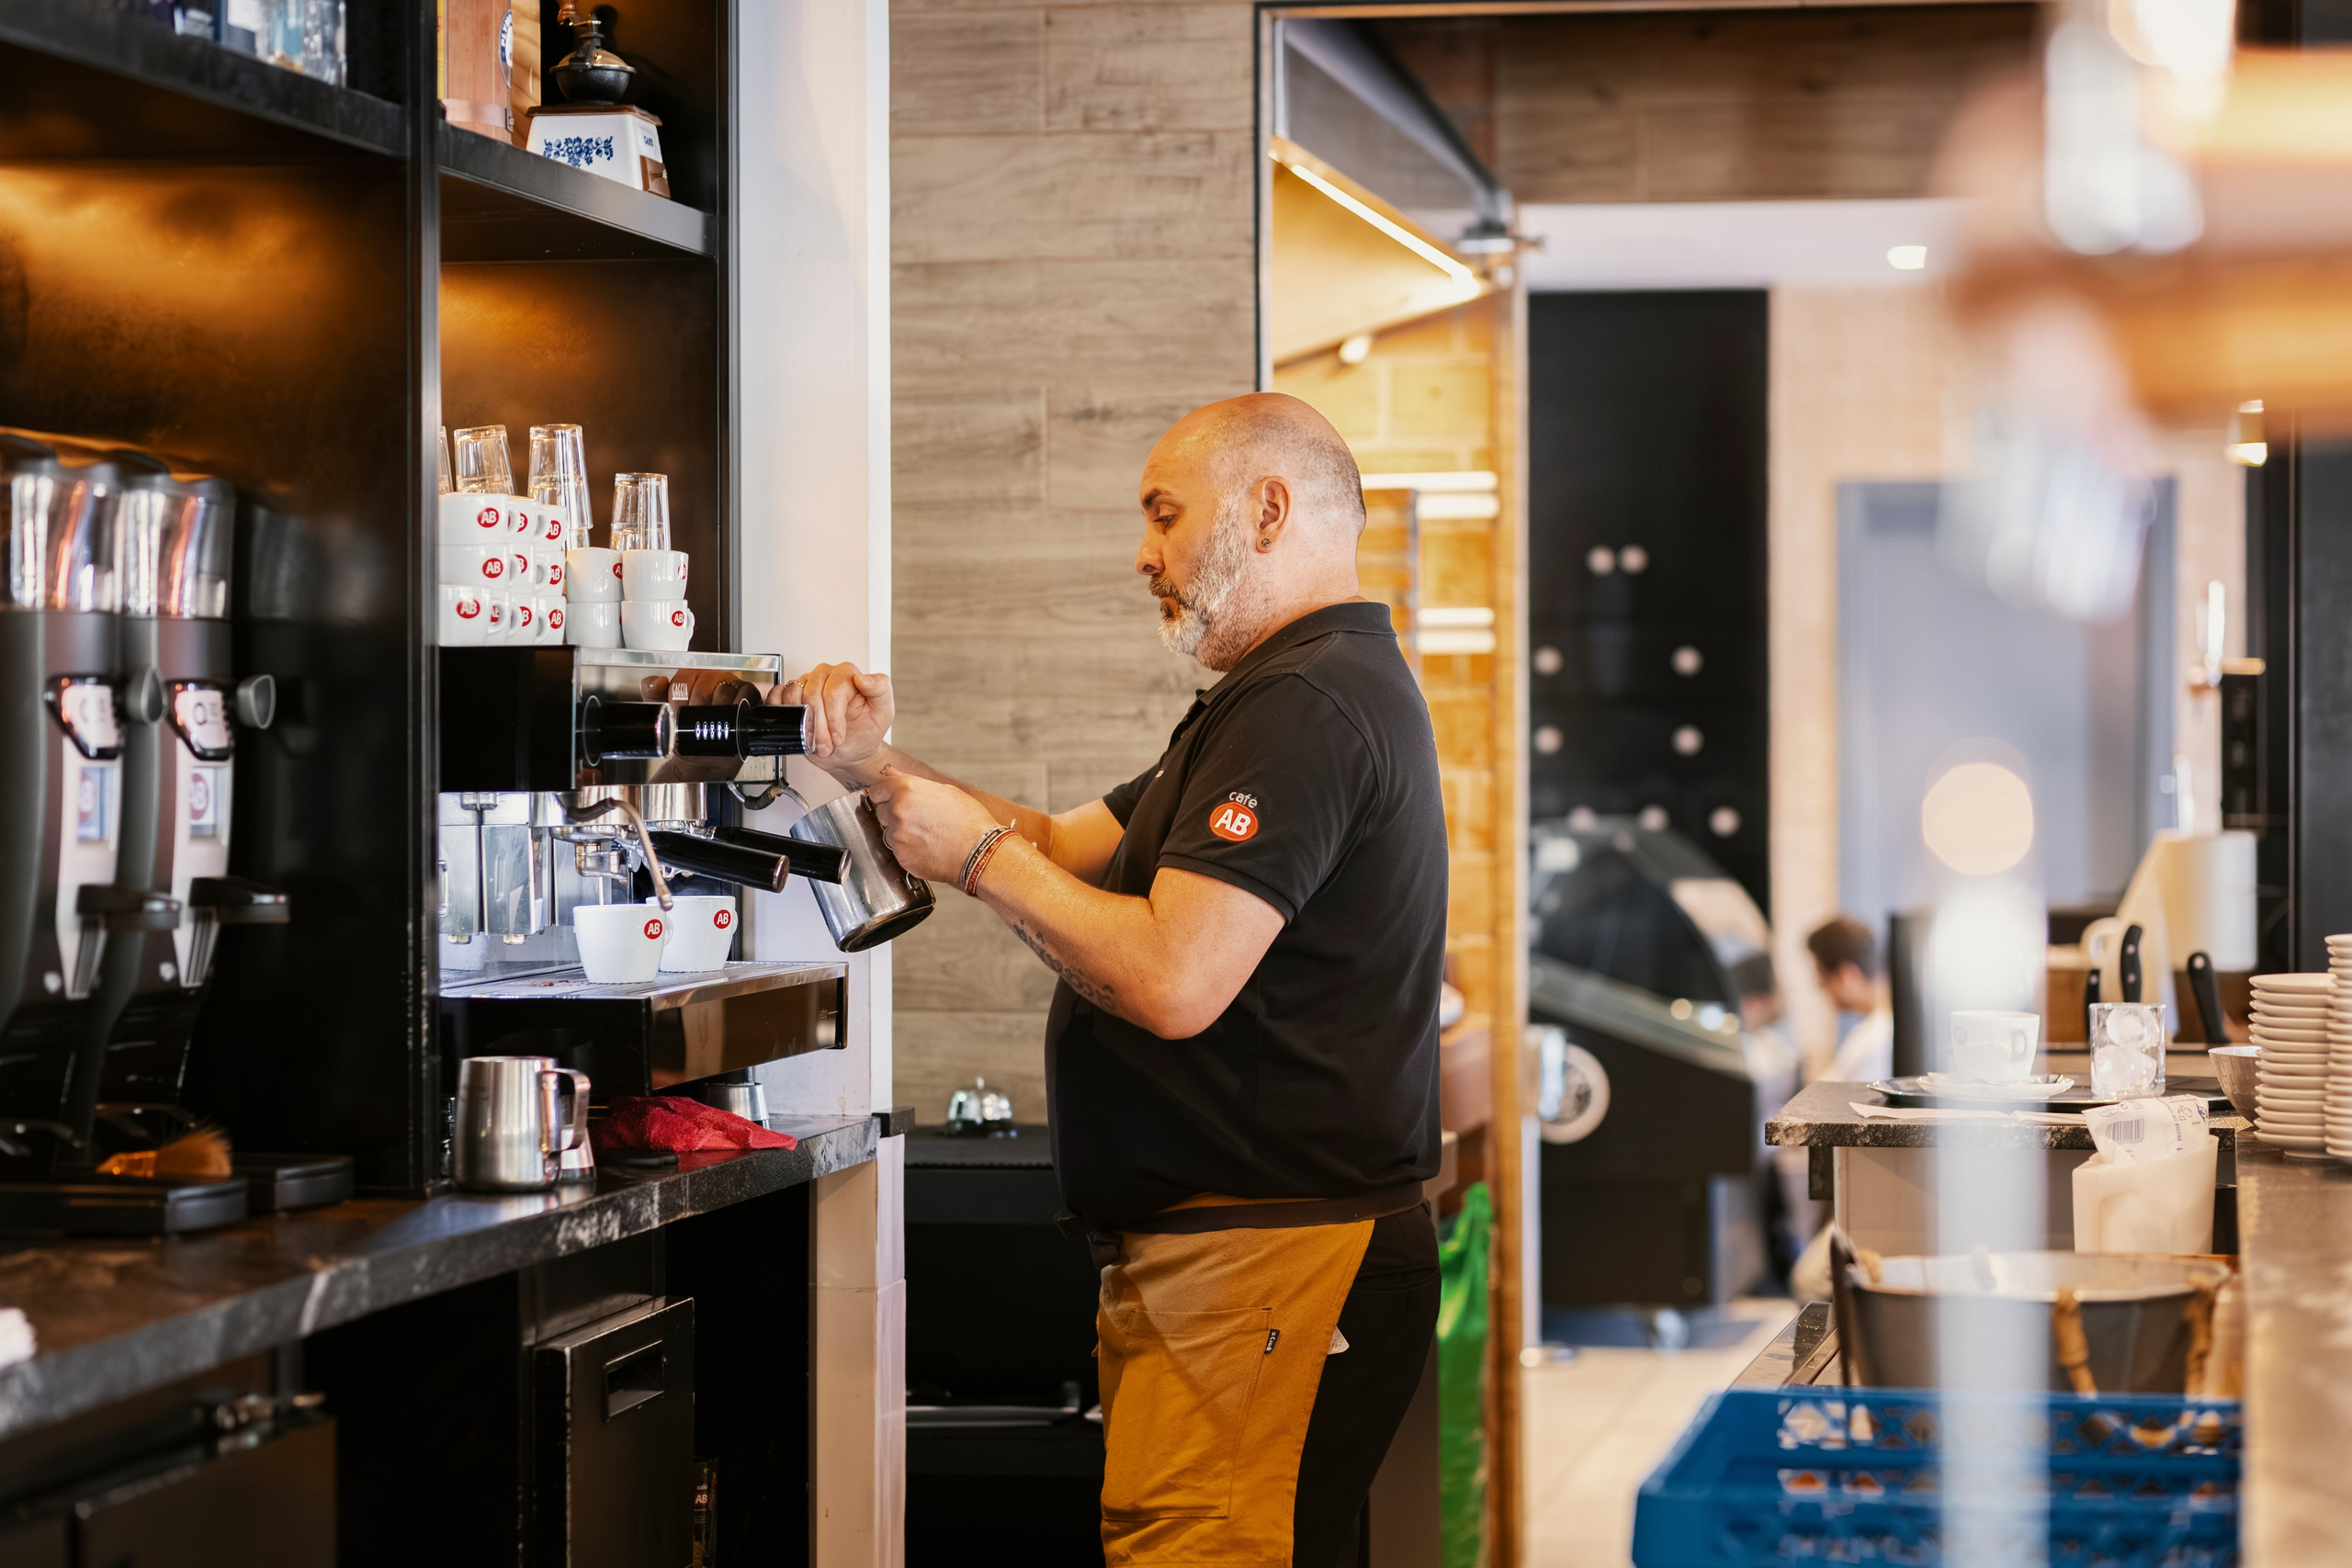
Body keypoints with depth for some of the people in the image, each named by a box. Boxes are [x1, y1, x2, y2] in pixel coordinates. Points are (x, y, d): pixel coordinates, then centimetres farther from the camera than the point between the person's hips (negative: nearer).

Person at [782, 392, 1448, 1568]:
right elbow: (1067, 853, 24)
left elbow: (1171, 980, -24)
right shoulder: (1297, 694, 22)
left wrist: (978, 853, -11)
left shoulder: (1305, 704, -15)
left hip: (1261, 1272, -11)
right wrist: (877, 767, 12)